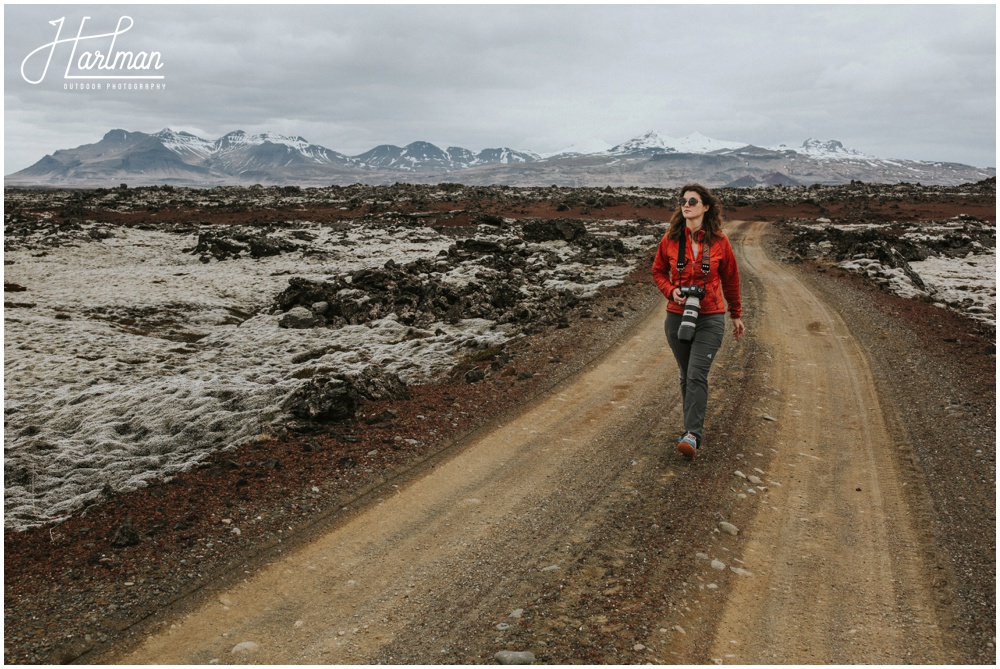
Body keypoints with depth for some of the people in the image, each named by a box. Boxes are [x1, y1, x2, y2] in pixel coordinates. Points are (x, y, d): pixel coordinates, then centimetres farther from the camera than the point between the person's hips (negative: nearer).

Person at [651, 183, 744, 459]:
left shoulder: (719, 241, -4)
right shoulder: (670, 239, -1)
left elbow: (731, 279, 8)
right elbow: (658, 271, 13)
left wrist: (736, 314, 16)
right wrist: (671, 291, -8)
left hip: (710, 318, -3)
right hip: (677, 316, 3)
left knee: (697, 375, -14)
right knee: (687, 376, 12)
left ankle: (692, 435, -15)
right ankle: (695, 426, 28)